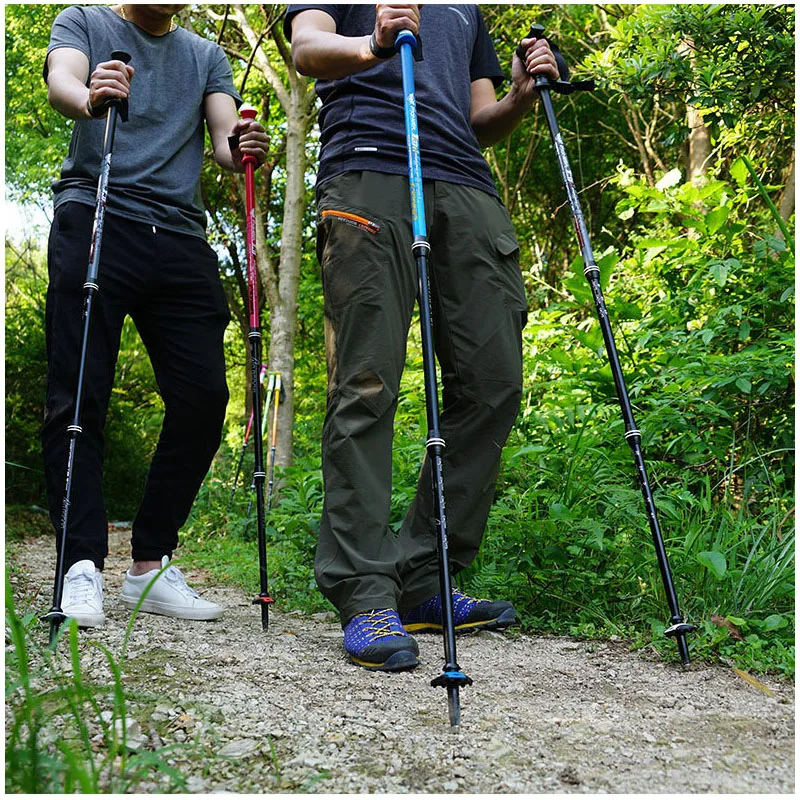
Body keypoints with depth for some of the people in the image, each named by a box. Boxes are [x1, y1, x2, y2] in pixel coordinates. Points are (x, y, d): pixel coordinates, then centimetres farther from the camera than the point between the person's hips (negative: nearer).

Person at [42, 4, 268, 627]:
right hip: (94, 220, -3)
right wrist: (91, 99, -30)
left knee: (204, 396, -6)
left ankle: (150, 566, 4)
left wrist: (242, 150, -17)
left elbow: (224, 137, 9)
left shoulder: (206, 56, 24)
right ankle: (83, 567, -8)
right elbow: (61, 82, -6)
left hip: (180, 236, 3)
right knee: (79, 397, -10)